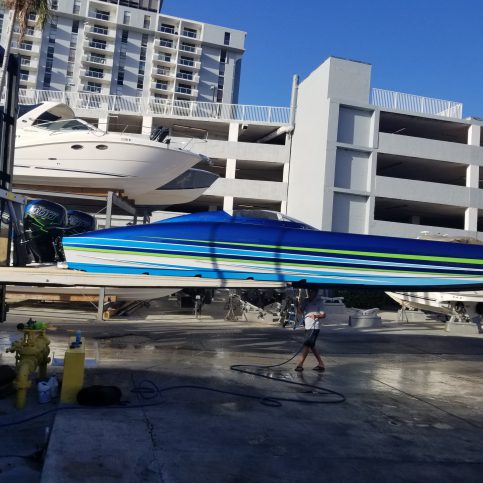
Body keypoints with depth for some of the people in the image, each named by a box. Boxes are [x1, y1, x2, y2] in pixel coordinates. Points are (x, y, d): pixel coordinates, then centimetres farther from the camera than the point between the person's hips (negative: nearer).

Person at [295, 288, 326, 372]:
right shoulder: (306, 301, 12)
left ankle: (300, 364, -8)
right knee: (311, 346, 11)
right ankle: (321, 364, 19)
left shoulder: (319, 302, -5)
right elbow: (300, 311, 5)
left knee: (307, 345, -11)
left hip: (314, 327, -7)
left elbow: (323, 315, -10)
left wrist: (316, 315, -29)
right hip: (307, 327, 7)